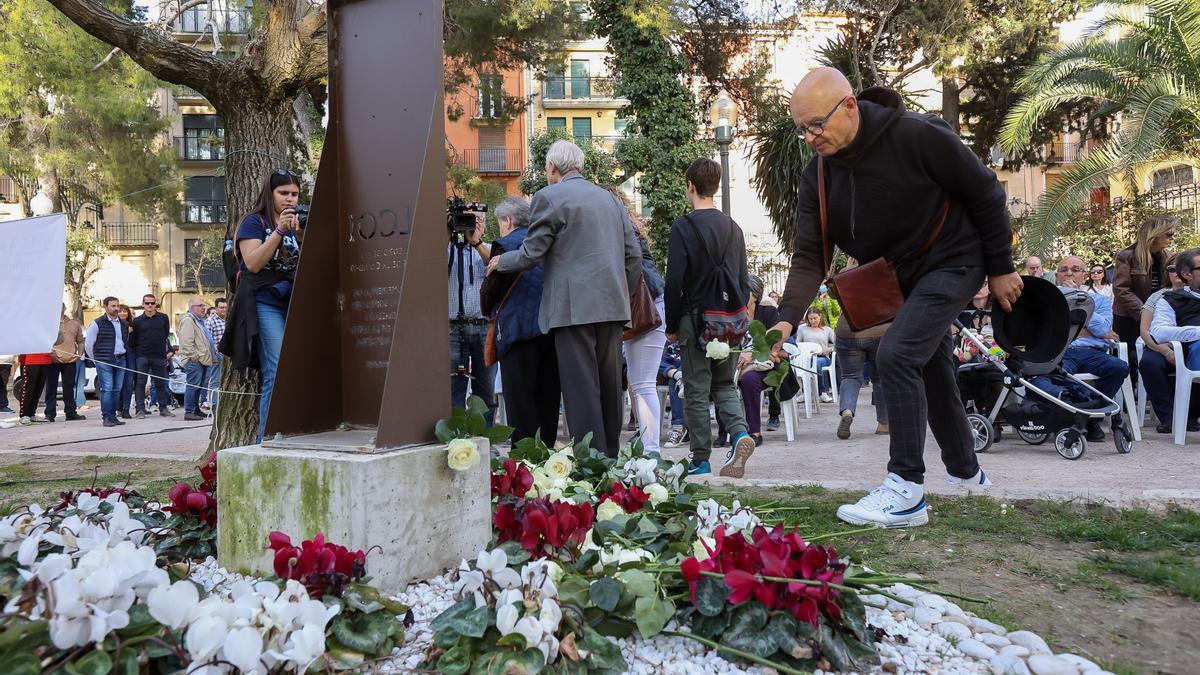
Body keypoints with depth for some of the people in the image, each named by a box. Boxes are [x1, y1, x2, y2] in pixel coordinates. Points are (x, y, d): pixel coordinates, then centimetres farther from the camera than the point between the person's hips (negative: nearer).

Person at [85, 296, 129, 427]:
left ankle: (113, 416, 13)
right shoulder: (97, 323, -3)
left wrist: (123, 354, 15)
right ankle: (106, 418, -8)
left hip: (120, 360, 5)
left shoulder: (124, 324, 13)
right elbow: (88, 344, 1)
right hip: (104, 361, -5)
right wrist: (95, 359, 4)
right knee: (107, 389, -10)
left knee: (117, 389, 6)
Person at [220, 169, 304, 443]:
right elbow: (253, 263, -10)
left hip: (294, 304, 5)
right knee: (277, 374, -14)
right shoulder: (255, 221, 4)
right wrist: (279, 230, -15)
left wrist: (302, 234, -3)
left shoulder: (299, 222, 20)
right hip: (265, 304, -5)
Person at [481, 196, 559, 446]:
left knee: (519, 401, -3)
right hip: (552, 329, 6)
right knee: (547, 400, 12)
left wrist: (489, 310, 18)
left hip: (519, 329, -6)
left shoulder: (507, 244, -3)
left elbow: (489, 290, -2)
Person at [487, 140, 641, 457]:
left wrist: (501, 261, 15)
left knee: (582, 387, -5)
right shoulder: (610, 198, 18)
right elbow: (634, 254, 16)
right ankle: (610, 458, 18)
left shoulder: (549, 196, -2)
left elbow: (531, 253, -4)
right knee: (610, 386, 11)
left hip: (574, 307, -7)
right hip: (612, 305, 7)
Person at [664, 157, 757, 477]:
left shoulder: (683, 227, -9)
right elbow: (744, 281, 11)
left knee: (697, 391, 3)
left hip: (696, 320, -5)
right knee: (724, 384, 17)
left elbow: (674, 281, -12)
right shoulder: (733, 228, 9)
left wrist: (672, 325, -3)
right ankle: (740, 433, -6)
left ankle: (700, 460, 7)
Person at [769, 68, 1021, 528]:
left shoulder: (918, 137, -26)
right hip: (901, 278, 7)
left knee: (896, 355, -24)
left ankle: (906, 491, -16)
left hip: (954, 262, -7)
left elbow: (985, 193, -15)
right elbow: (809, 255, -14)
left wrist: (1001, 269, -10)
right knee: (929, 369, 18)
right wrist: (788, 316, -30)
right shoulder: (818, 177, -10)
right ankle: (965, 472, 41)